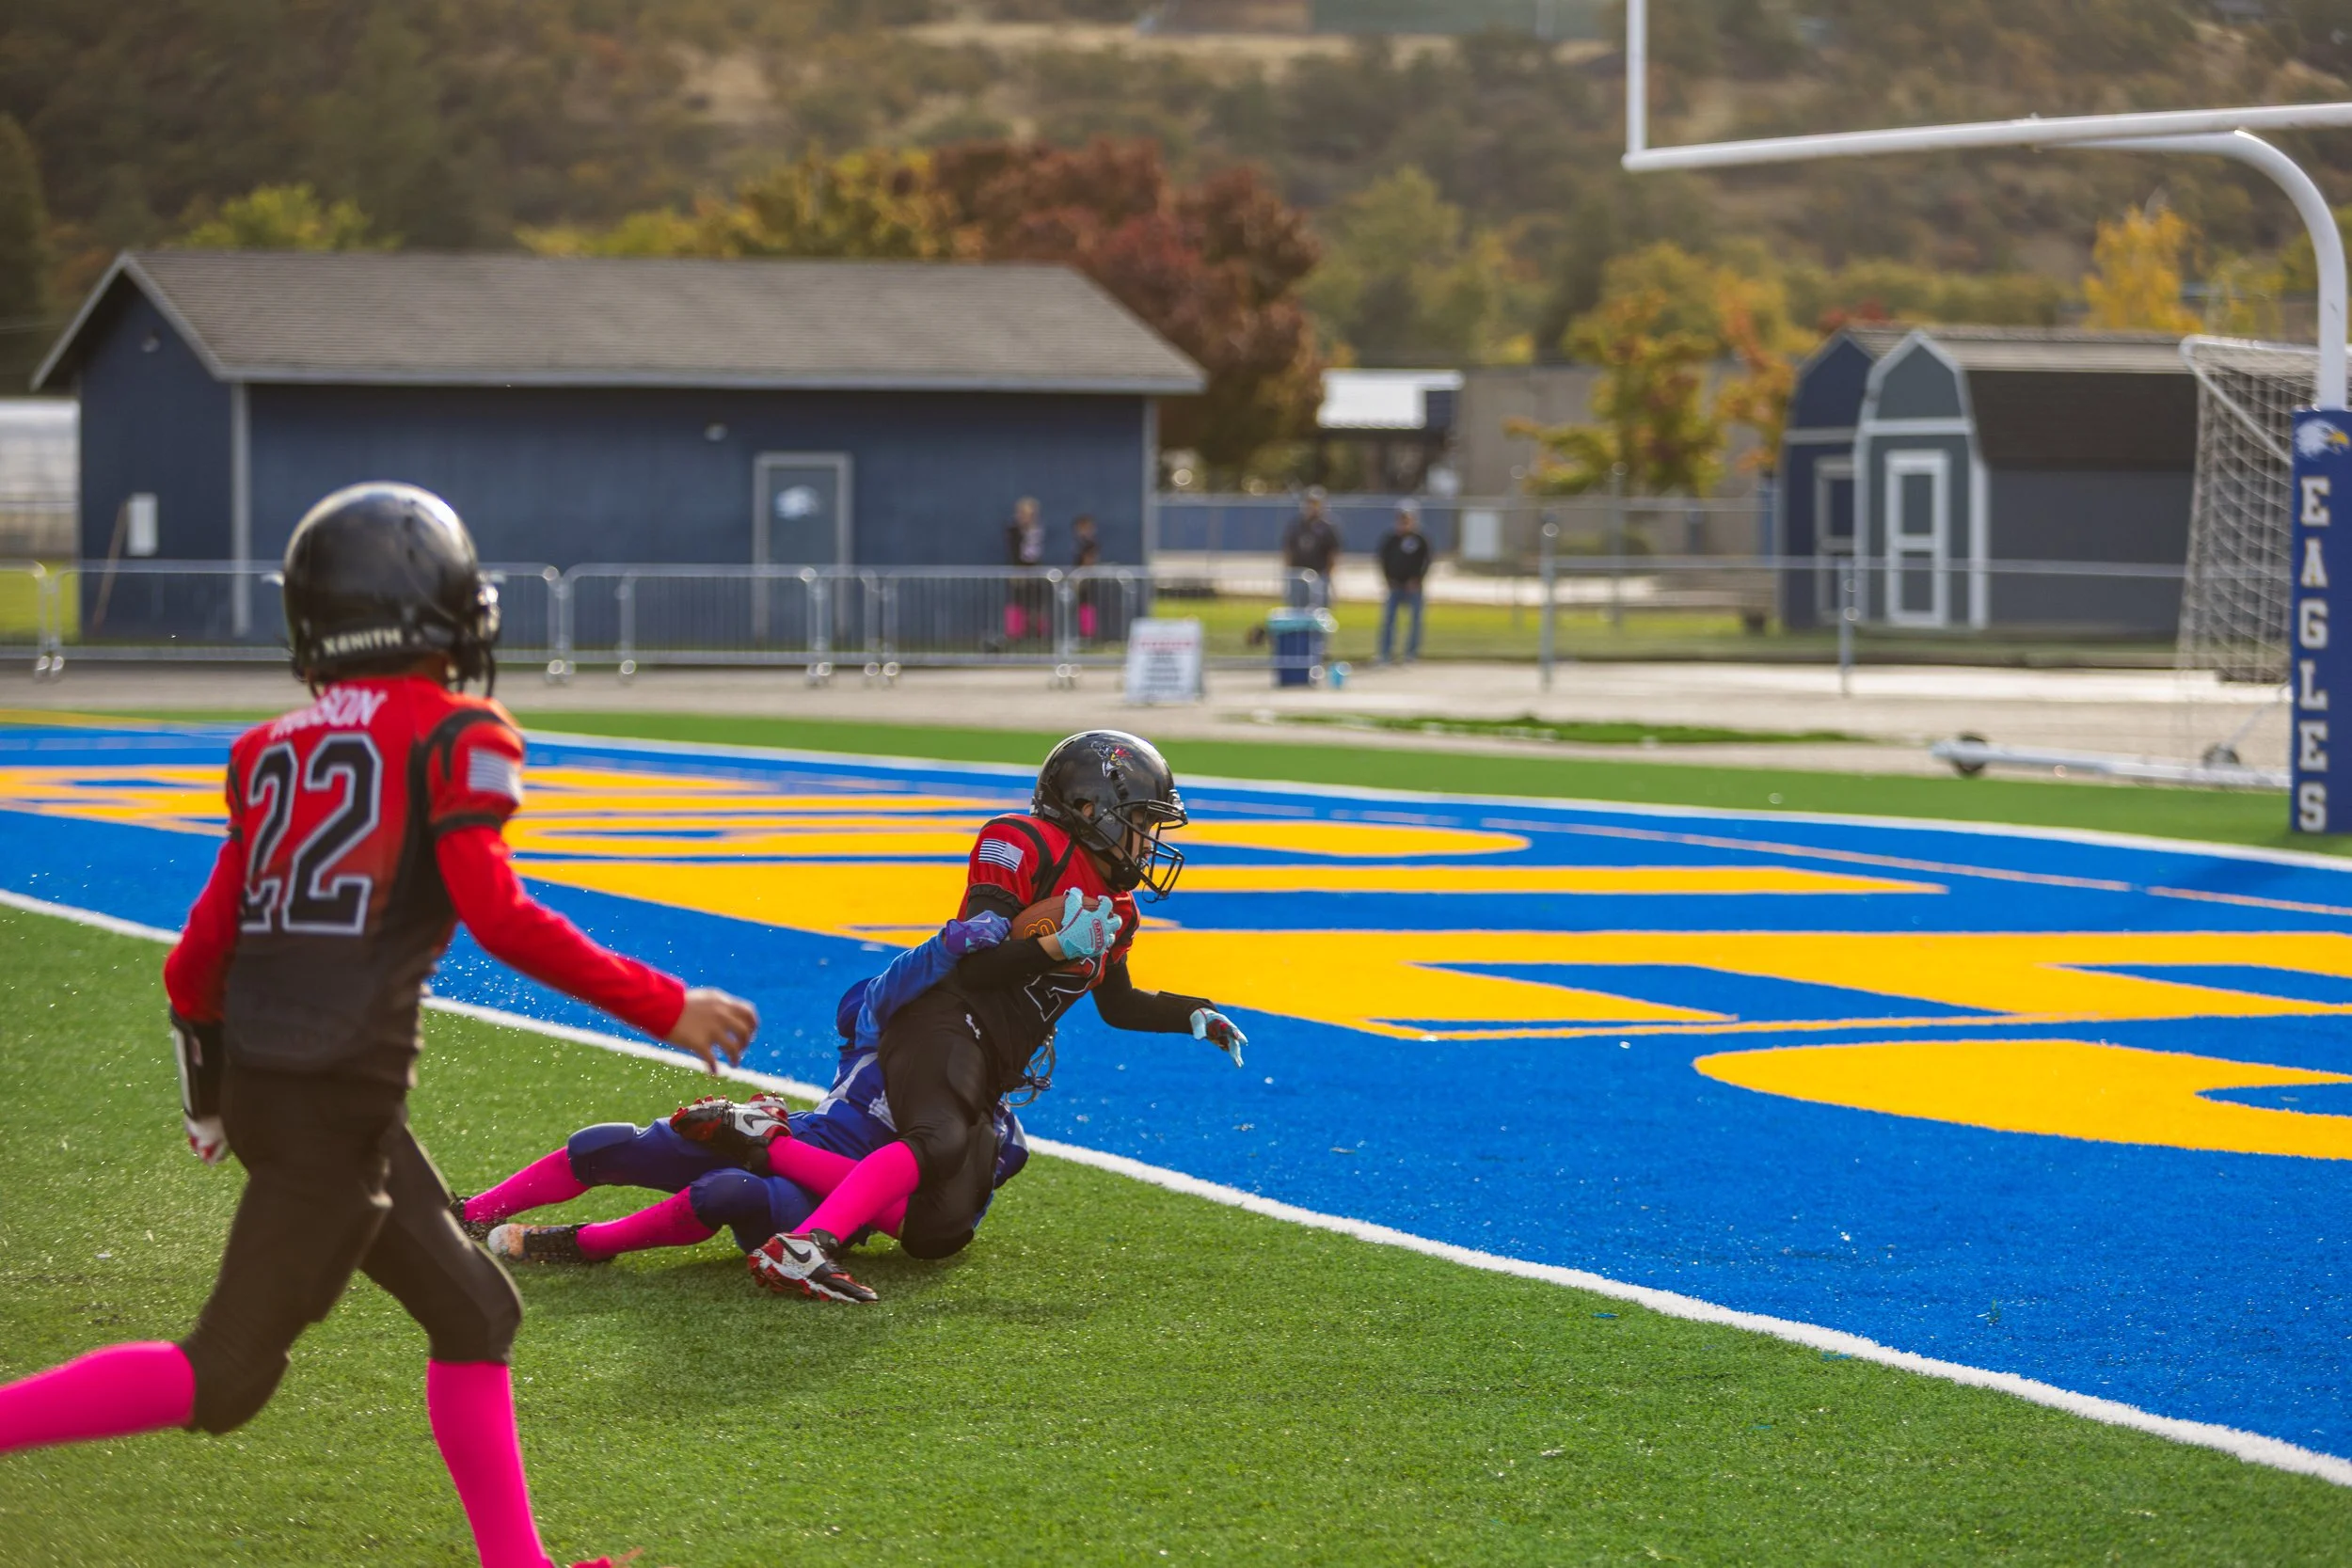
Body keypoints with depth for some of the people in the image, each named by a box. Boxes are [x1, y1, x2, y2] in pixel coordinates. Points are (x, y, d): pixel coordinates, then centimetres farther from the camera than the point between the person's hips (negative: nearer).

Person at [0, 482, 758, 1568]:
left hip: (257, 1073, 8)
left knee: (474, 1315, 16)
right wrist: (667, 1009, -10)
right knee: (224, 1379, -1)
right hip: (336, 1099, -8)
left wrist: (208, 1094, 28)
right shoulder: (453, 737, -7)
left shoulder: (277, 749, 13)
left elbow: (201, 953, 13)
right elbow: (500, 920, -16)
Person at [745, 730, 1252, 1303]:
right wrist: (1059, 946, -21)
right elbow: (974, 965, -12)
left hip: (986, 1072, 10)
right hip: (947, 1025, -9)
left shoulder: (1114, 907, 23)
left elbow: (1118, 1005, 36)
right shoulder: (1027, 848, -5)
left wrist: (1196, 1017, 26)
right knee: (941, 1142, -39)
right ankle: (798, 1247, -49)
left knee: (938, 1234, 0)